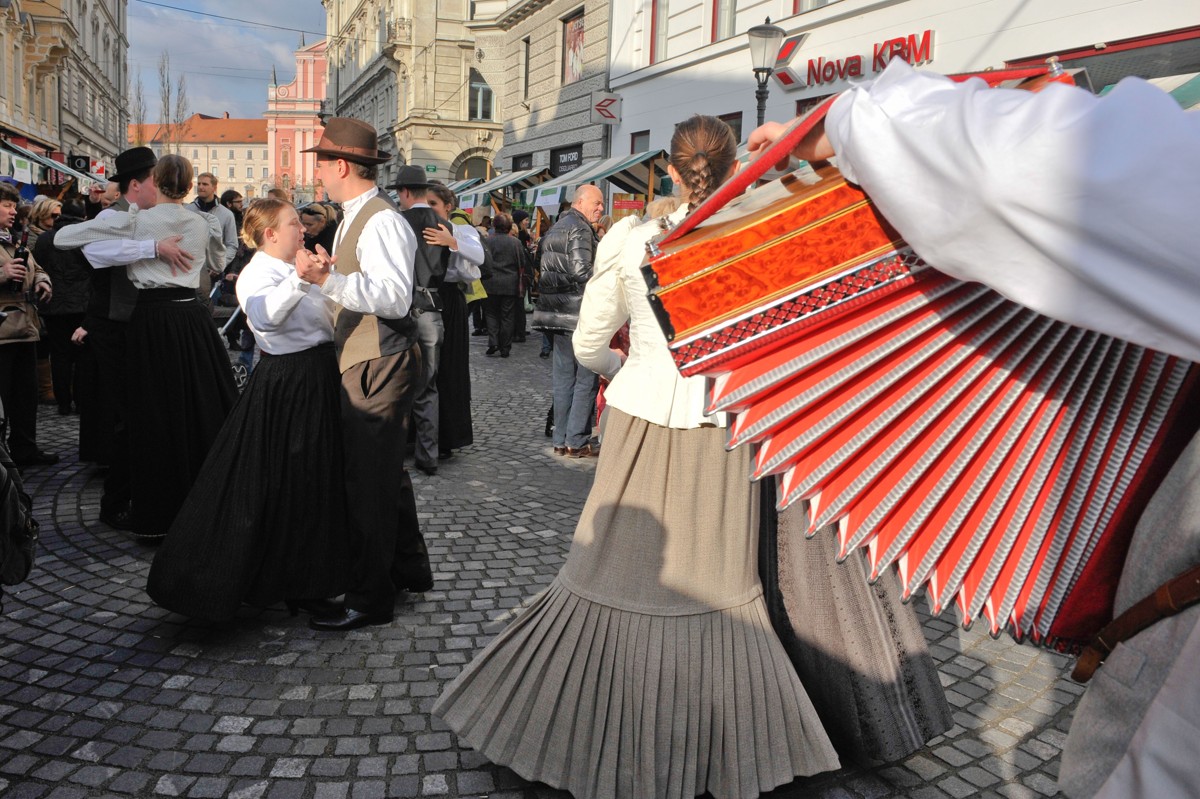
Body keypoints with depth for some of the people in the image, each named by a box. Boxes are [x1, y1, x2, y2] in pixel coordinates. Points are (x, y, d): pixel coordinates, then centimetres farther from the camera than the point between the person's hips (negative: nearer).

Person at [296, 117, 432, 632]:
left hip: (379, 364, -11)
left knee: (369, 478, -4)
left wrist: (330, 281, -35)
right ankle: (409, 570, 34)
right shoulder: (354, 219, 15)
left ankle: (370, 599, 7)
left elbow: (395, 297, -30)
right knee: (385, 470, 19)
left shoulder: (381, 222, -18)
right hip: (363, 362, 11)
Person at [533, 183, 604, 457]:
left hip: (556, 311, 9)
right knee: (586, 378, -2)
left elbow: (542, 268, 20)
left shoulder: (554, 229, 19)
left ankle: (560, 440, 16)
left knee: (563, 377, 12)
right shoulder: (580, 229, -11)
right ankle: (576, 442, 0)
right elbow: (581, 270, -20)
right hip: (578, 313, -9)